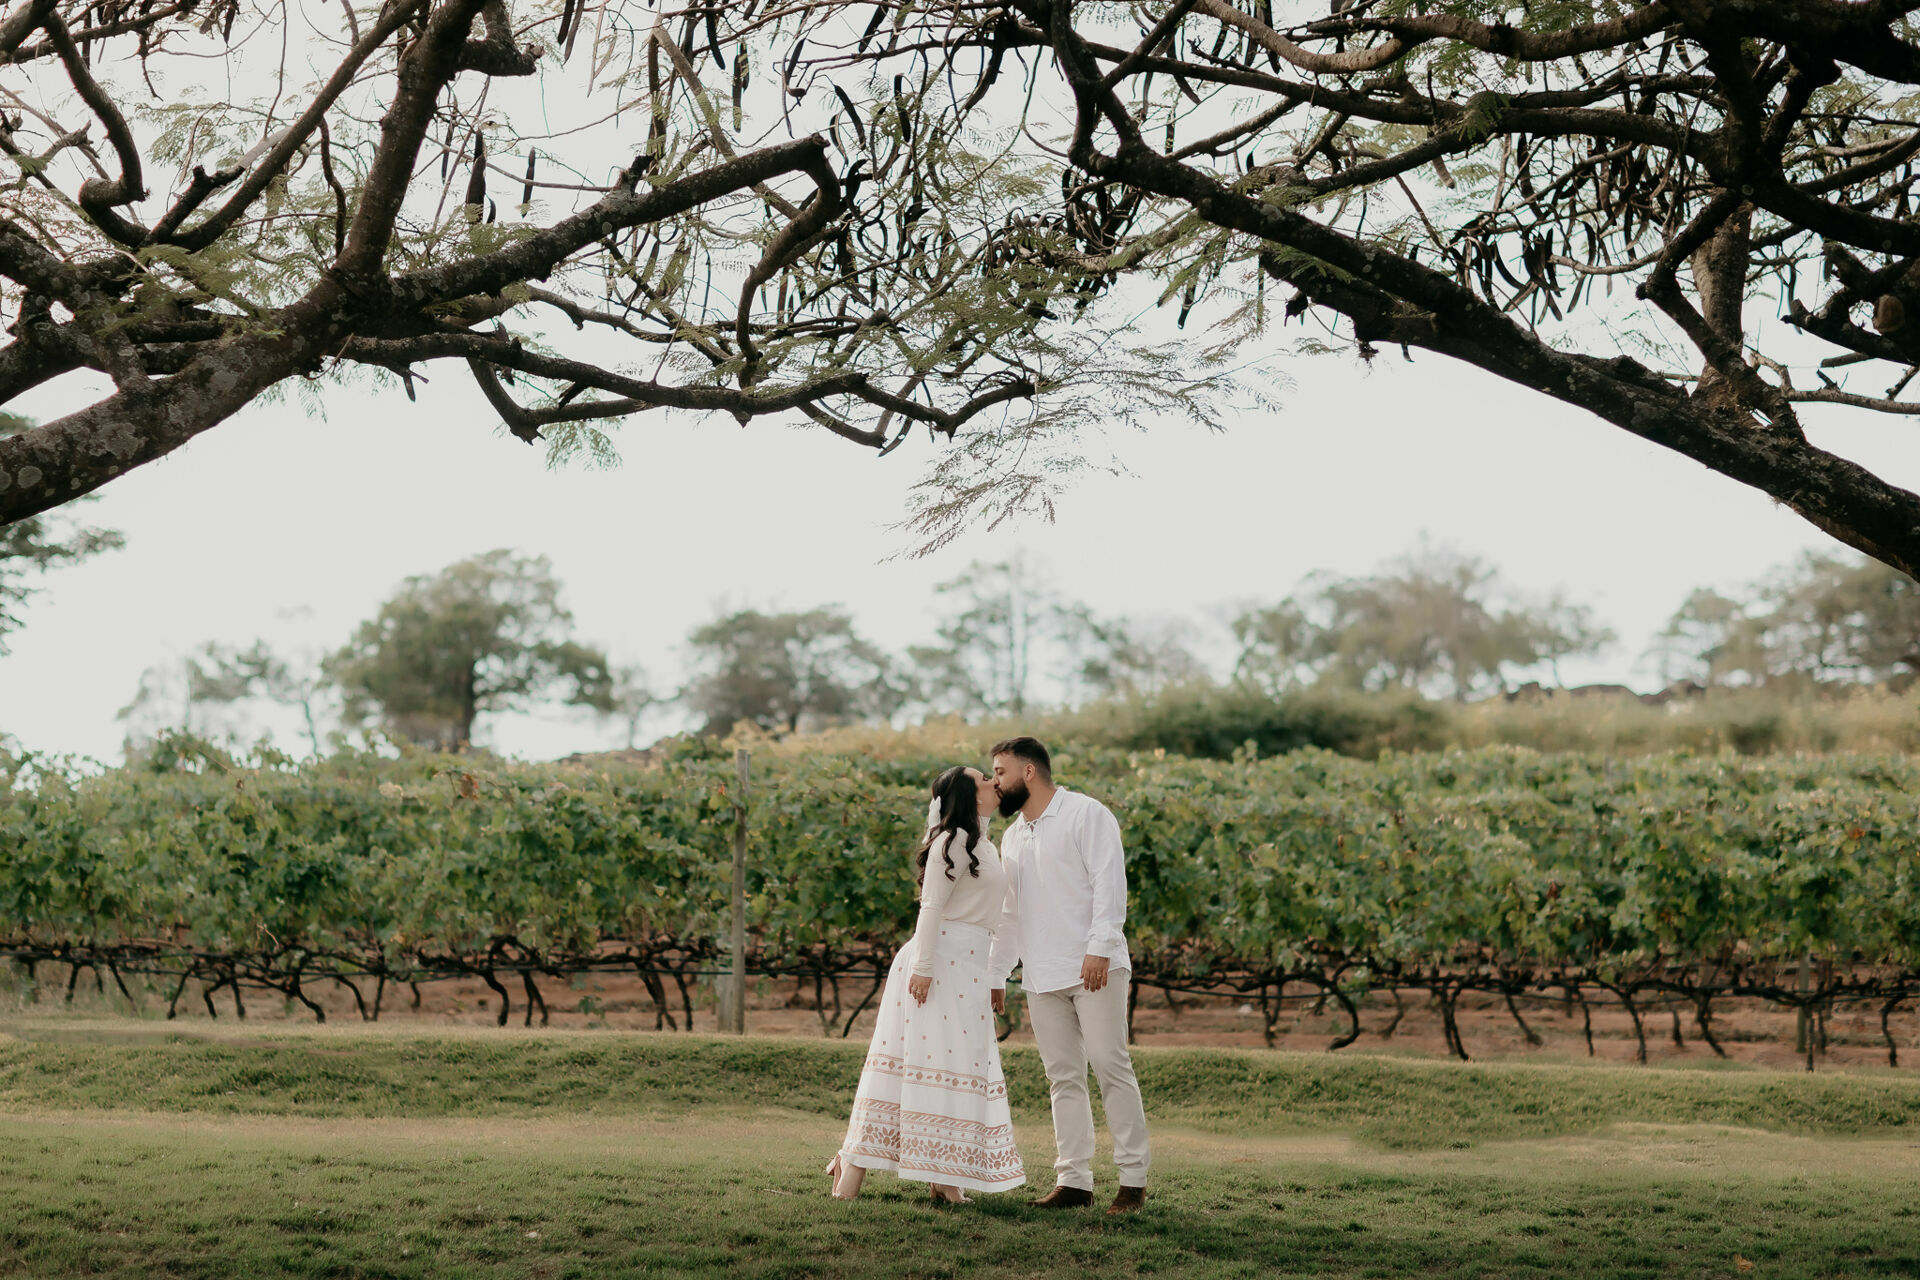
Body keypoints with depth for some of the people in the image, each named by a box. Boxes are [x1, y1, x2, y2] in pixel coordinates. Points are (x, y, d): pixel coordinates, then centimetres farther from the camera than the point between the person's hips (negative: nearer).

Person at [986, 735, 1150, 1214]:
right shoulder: (1012, 837, 20)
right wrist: (996, 975, 21)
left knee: (1112, 1067, -7)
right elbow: (1008, 914, 25)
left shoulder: (1086, 814, -2)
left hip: (1094, 969, -7)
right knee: (1063, 1079, 5)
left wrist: (1099, 948, -21)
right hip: (1041, 977, 7)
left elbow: (1109, 883, -11)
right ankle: (1074, 1179, 8)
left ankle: (1133, 1179, -3)